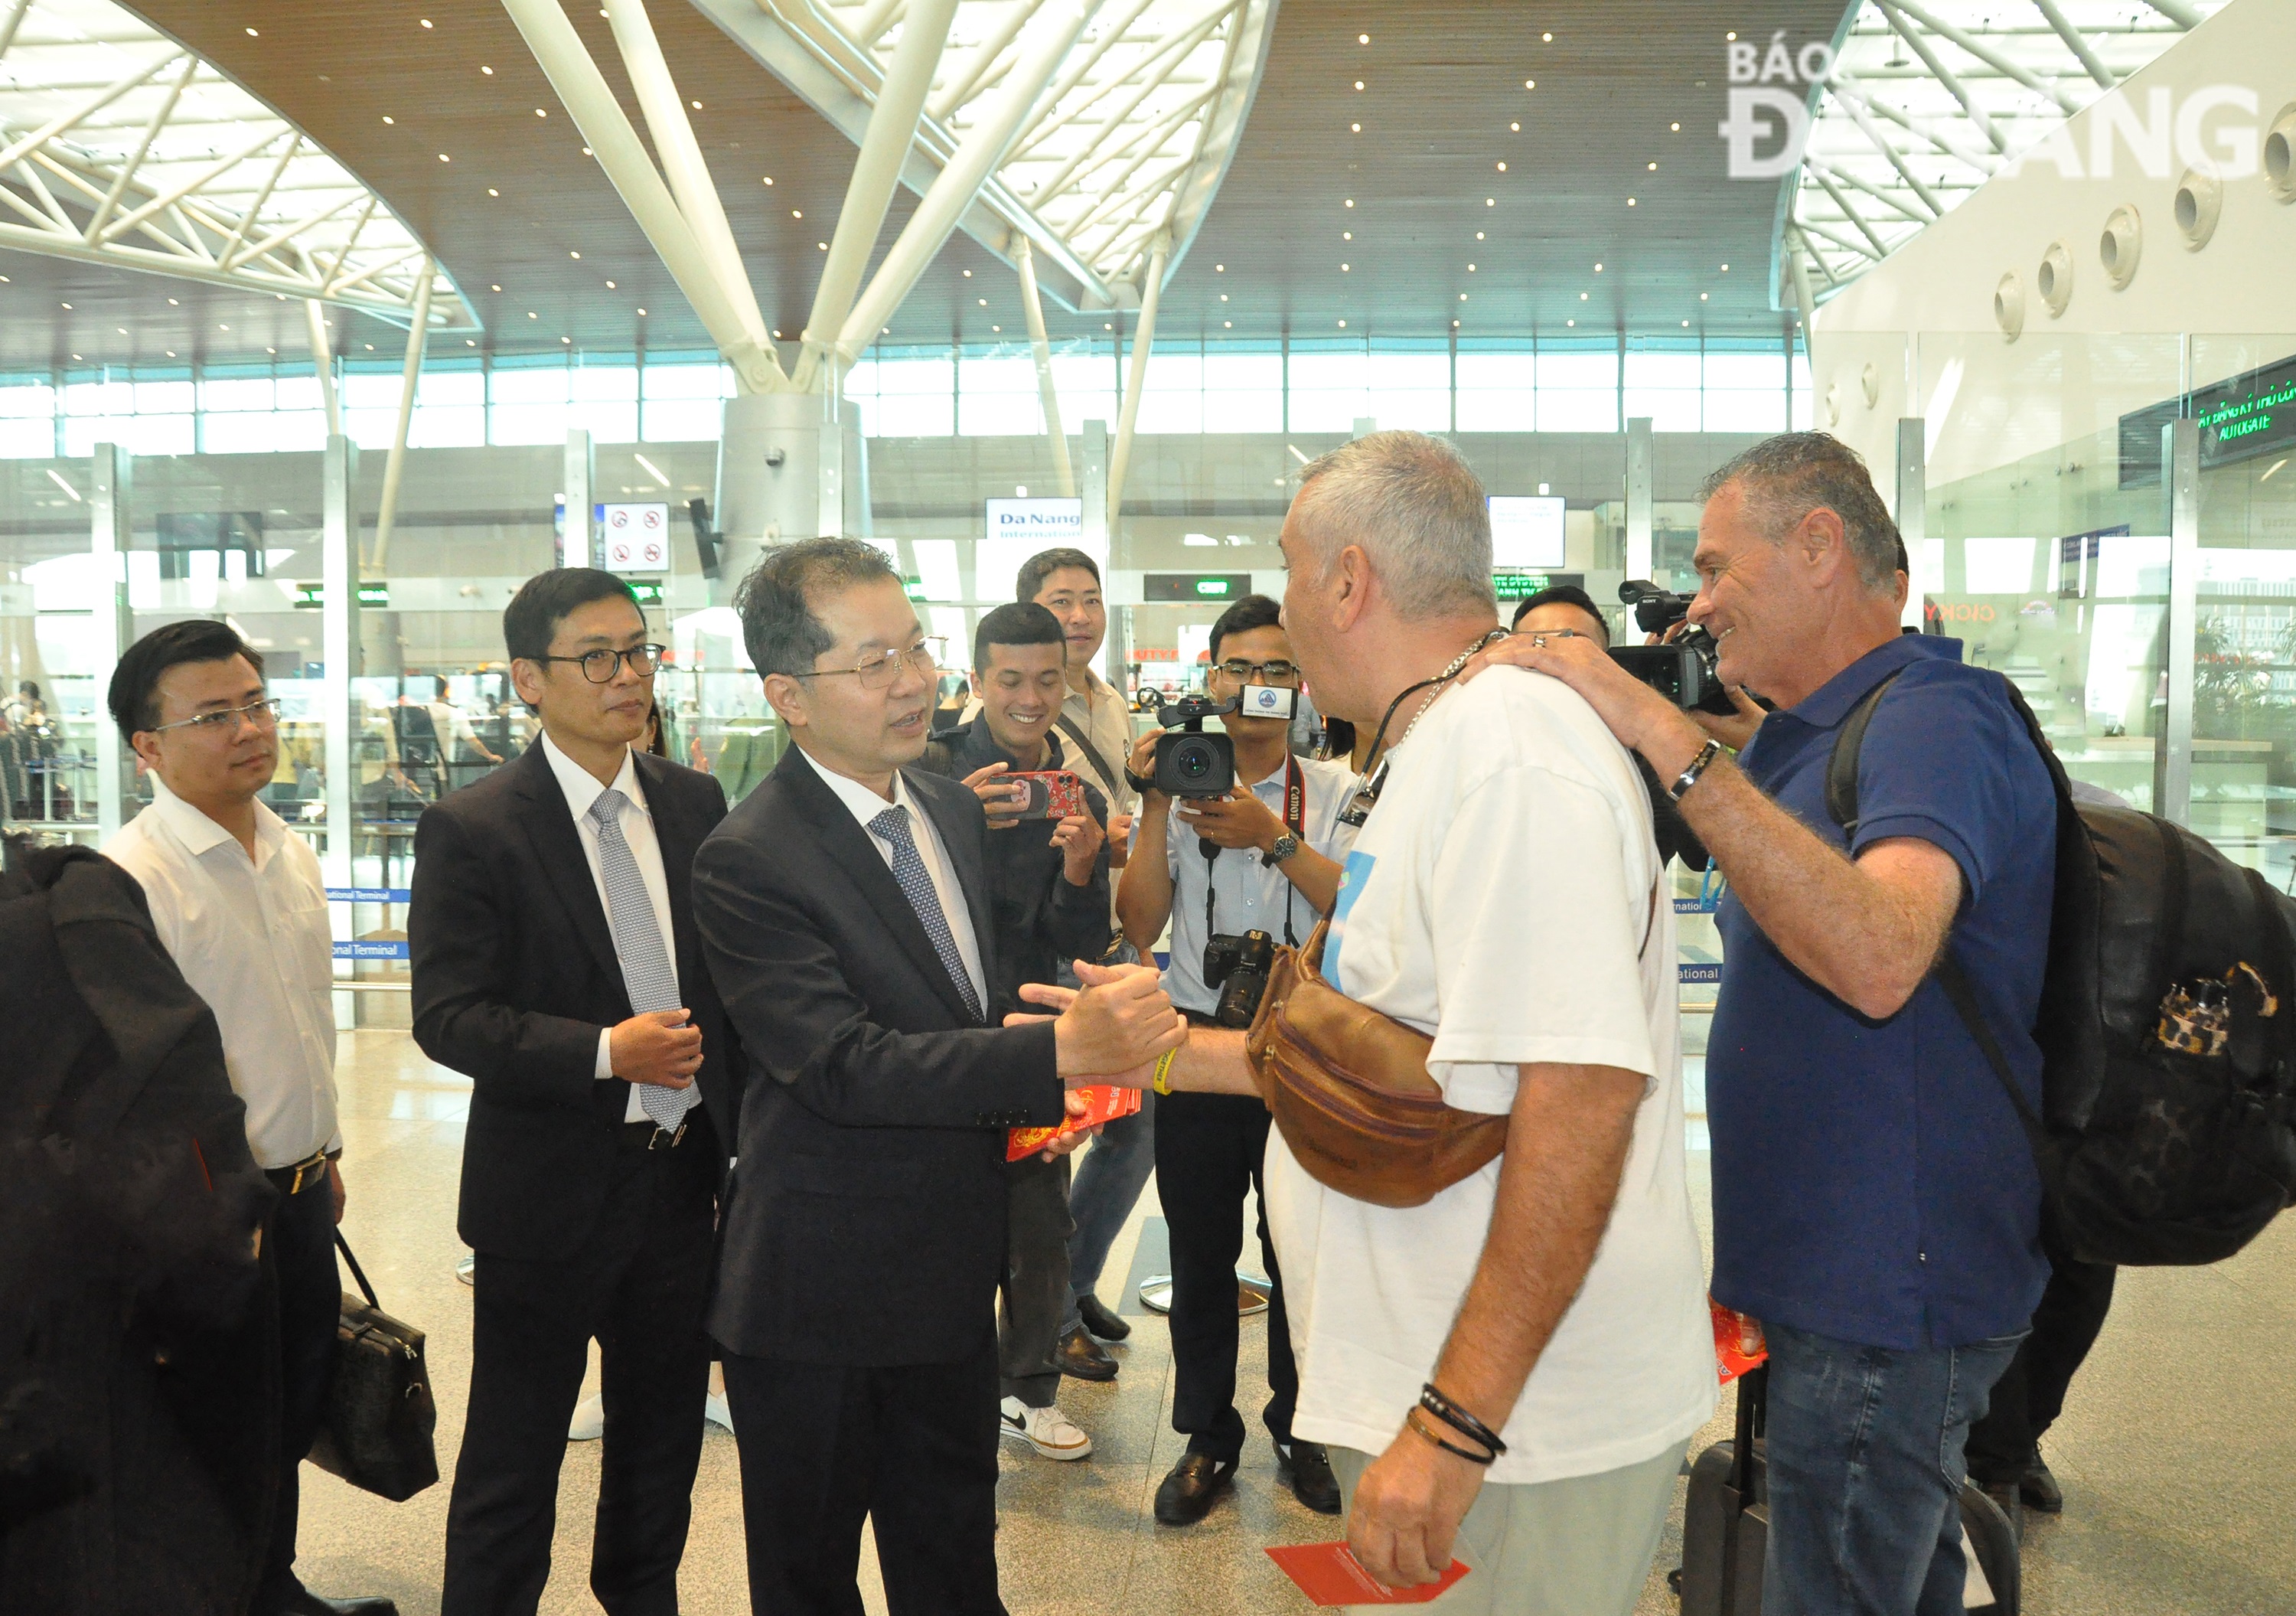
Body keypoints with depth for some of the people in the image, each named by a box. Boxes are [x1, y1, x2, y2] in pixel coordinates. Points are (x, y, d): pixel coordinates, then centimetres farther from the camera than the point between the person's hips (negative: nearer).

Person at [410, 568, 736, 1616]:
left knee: (664, 1433, 21)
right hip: (549, 1189, -5)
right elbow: (446, 1016, -15)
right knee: (513, 1459, 10)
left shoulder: (694, 802, 3)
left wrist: (744, 1126, 4)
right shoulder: (471, 830, -12)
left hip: (686, 1169, 5)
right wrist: (604, 1052, -25)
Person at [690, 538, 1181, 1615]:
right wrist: (1061, 1054, -39)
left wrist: (1029, 1101, 1)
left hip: (952, 1272, 7)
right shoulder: (747, 863, -20)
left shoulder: (953, 808, 5)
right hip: (820, 1296, -7)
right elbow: (846, 1066, -29)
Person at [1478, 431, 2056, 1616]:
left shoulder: (1935, 719, -18)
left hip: (1884, 1298, -10)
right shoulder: (1821, 734, 13)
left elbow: (1877, 960, -38)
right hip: (1840, 1282, 10)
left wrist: (1668, 737, -38)